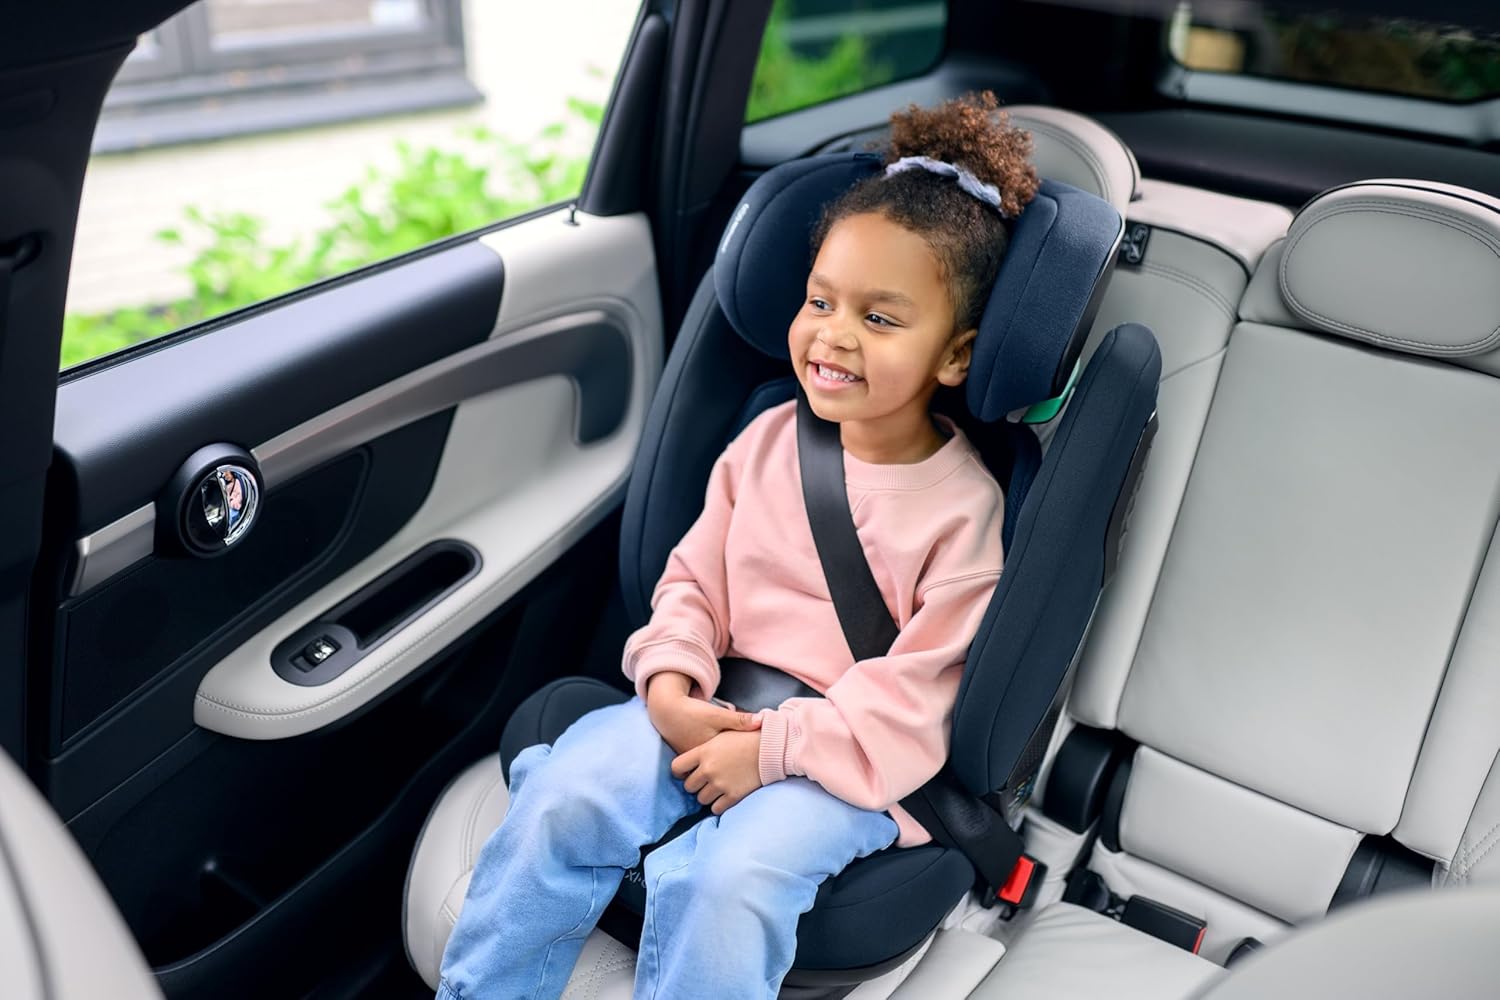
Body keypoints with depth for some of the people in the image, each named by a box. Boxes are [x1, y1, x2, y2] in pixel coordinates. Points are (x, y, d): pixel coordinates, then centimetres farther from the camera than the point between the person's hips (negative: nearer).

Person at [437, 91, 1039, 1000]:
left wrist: (772, 749, -20)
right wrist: (670, 685, -10)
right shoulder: (769, 440, 5)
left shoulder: (964, 507, -10)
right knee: (563, 796, -18)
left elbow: (913, 695, -13)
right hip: (715, 710, 5)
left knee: (725, 882, -30)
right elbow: (695, 577, 9)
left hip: (850, 753, -4)